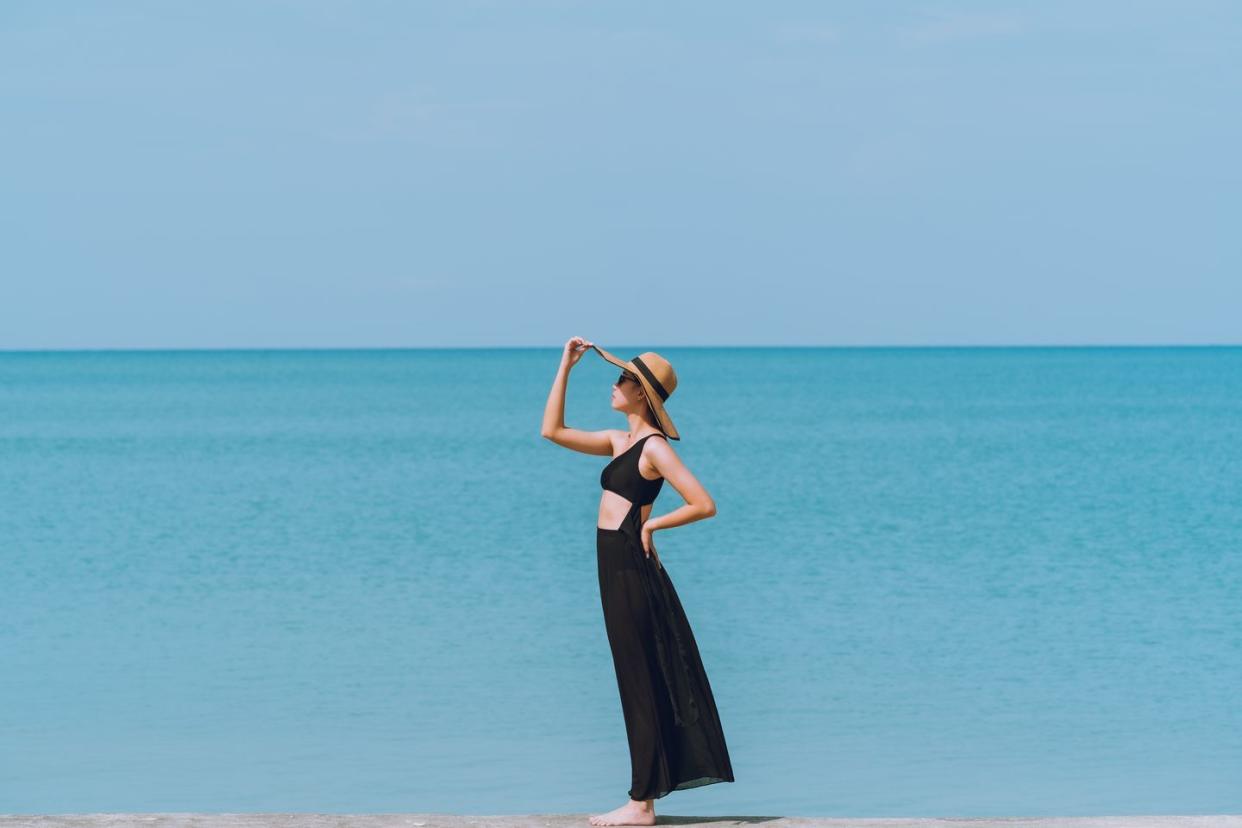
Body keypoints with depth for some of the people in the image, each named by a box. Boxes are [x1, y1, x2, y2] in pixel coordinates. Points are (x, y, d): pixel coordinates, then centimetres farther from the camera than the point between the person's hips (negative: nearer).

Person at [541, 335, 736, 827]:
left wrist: (651, 525, -10)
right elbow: (553, 430, 20)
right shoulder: (620, 441, 13)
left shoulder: (654, 447, -12)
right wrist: (565, 367, 16)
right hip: (616, 567, 9)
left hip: (630, 567, -9)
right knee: (639, 685, 11)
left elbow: (704, 505, -18)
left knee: (640, 685, -4)